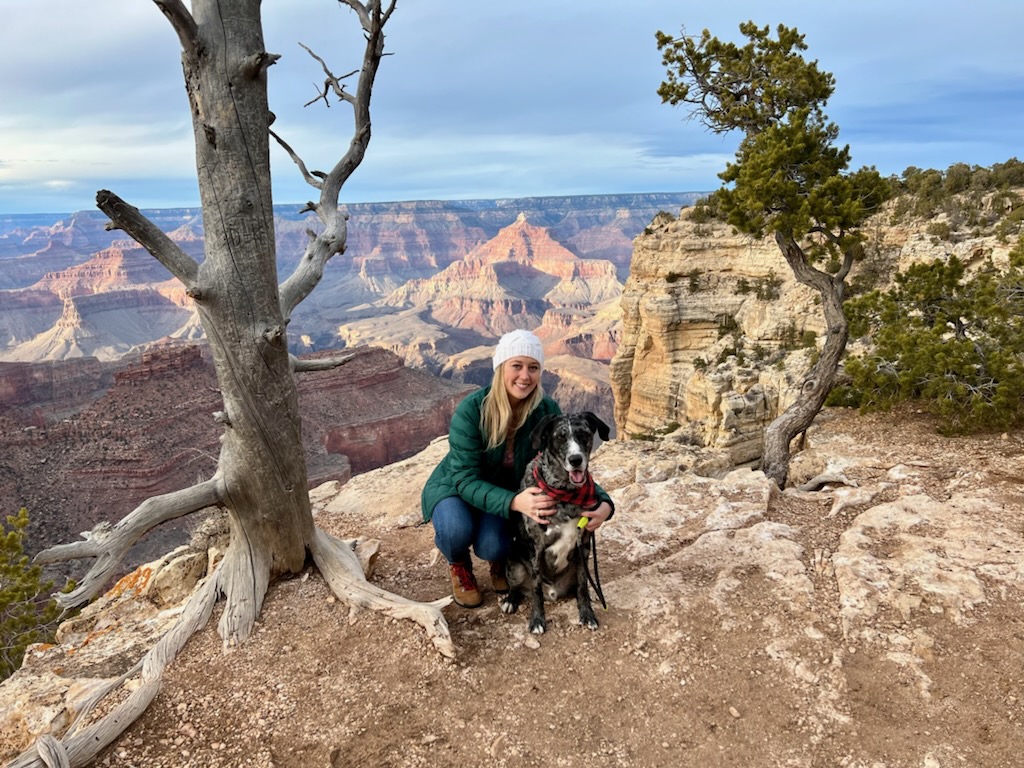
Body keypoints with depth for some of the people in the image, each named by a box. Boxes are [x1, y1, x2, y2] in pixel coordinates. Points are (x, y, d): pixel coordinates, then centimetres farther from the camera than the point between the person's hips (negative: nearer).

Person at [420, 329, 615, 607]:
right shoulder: (471, 410, -29)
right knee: (456, 530, -34)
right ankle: (459, 566, 5)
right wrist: (514, 502, -48)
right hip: (454, 487, -2)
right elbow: (465, 480, -30)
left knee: (492, 546, -28)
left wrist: (603, 503, -37)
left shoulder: (547, 411, -20)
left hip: (504, 491, 2)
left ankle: (498, 558, 13)